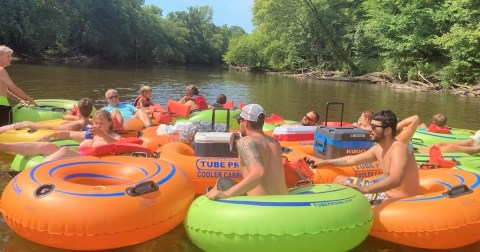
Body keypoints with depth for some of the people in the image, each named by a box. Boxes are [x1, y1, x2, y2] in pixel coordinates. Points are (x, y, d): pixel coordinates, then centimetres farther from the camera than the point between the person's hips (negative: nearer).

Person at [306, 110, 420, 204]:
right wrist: (324, 162, 23)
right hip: (385, 190, 10)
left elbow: (395, 180, -42)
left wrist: (364, 190, -54)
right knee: (340, 180, 12)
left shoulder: (399, 148, -25)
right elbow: (352, 159, 19)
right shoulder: (379, 148, 5)